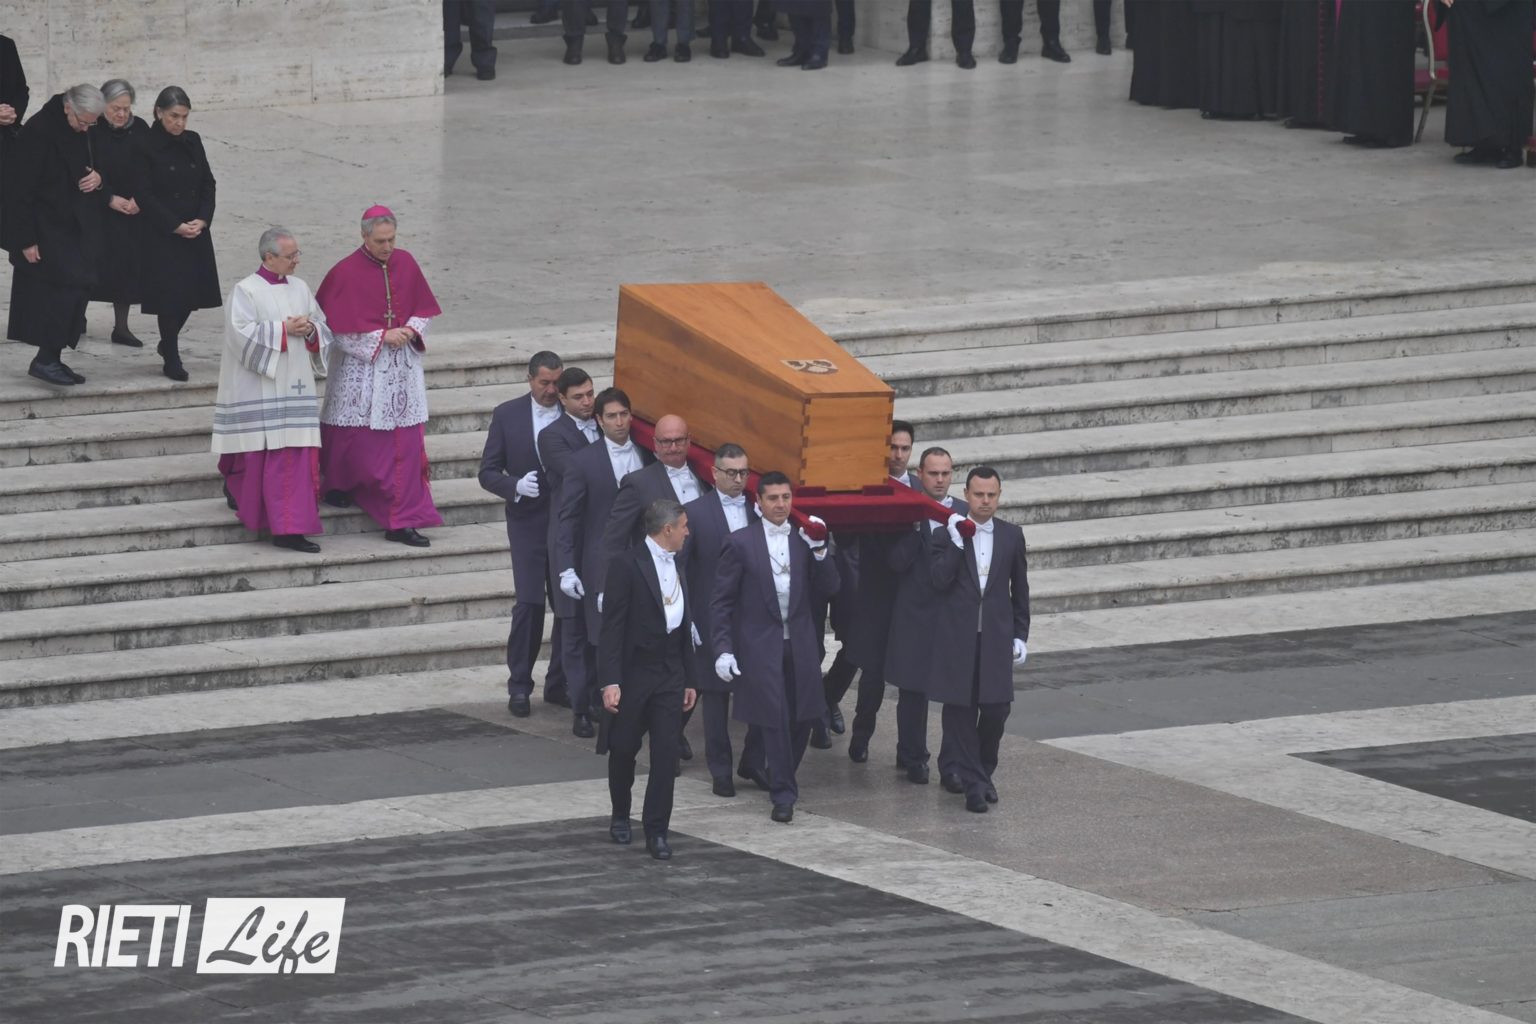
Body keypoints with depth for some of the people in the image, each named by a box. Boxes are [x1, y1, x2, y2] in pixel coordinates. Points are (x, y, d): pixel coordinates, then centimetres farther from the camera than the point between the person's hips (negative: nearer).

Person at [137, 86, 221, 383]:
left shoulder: (192, 141, 7)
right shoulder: (147, 147, -10)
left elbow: (208, 183, 9)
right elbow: (144, 195, -12)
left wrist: (202, 220, -6)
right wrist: (176, 226, -16)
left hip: (196, 230, 5)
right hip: (163, 234, -5)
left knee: (193, 290, 7)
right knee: (170, 291, -5)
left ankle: (168, 342, 30)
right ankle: (172, 358, 6)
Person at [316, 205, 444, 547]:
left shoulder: (405, 263, 4)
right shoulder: (346, 273, -9)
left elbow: (423, 309, 12)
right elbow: (343, 327, -10)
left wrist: (411, 330, -8)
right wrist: (383, 336, -15)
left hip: (403, 363, 4)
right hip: (363, 366, -4)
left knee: (406, 445, 0)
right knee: (357, 441, 5)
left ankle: (403, 523, 2)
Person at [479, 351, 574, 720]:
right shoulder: (508, 415, 1)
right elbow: (488, 472, 3)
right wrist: (516, 487, -16)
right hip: (528, 521, -1)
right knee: (529, 603, -8)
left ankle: (559, 683, 16)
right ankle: (519, 686, 2)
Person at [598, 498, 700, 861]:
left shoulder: (678, 570, 11)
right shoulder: (627, 566, -11)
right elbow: (612, 626, -13)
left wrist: (689, 680, 16)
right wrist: (610, 682, -19)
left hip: (670, 675, 5)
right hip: (633, 674, -5)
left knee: (667, 755, -3)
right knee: (624, 749, 9)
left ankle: (656, 832, 1)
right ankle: (621, 815, 31)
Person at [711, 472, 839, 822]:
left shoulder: (805, 540, 8)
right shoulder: (741, 543, -3)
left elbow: (826, 591, 5)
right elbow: (721, 602, -3)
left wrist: (820, 552, -9)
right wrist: (723, 649, -10)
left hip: (800, 645, 4)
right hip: (760, 646, -4)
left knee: (801, 718, 6)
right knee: (775, 719, -7)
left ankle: (784, 780, 28)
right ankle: (783, 794, 3)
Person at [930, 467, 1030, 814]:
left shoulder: (1011, 536, 7)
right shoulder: (946, 535, 0)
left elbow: (1020, 590, 12)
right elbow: (939, 581, -12)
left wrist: (1020, 634, 9)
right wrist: (956, 543, -19)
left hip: (996, 638, 1)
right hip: (957, 638, -1)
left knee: (997, 709, -3)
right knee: (960, 710, 0)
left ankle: (984, 773, 21)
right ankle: (973, 784, 8)